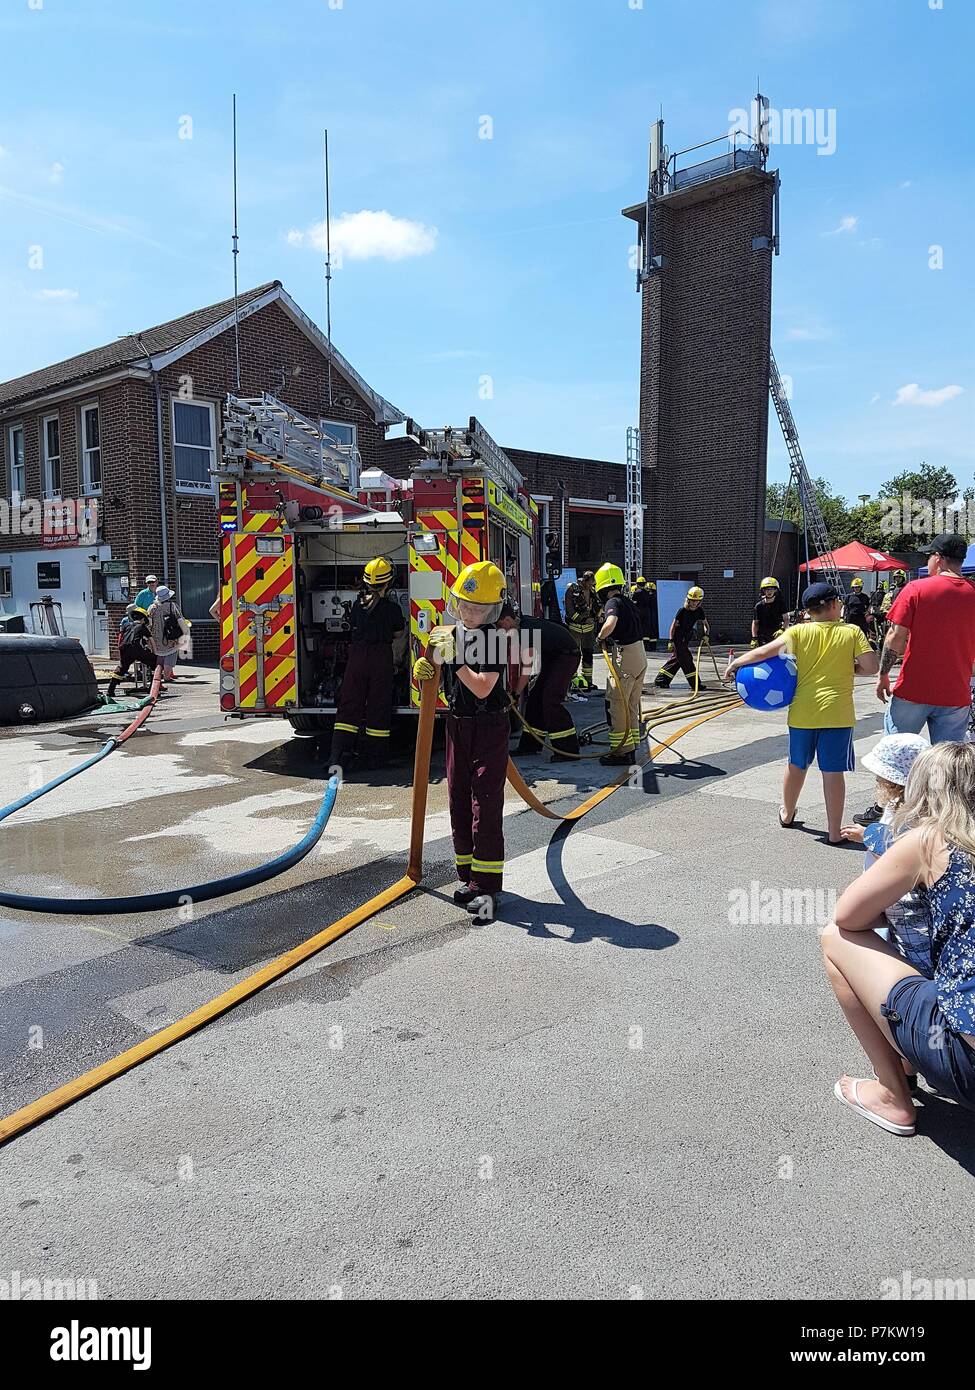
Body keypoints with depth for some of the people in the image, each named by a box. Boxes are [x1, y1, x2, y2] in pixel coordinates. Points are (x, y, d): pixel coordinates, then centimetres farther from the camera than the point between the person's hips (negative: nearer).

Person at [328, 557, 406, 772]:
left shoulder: (357, 605, 5)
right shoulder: (392, 608, -3)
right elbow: (398, 634, 9)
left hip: (357, 655, 2)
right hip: (382, 657, -2)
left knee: (349, 704, 5)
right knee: (378, 706, 5)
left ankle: (339, 753, -5)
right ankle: (374, 756, 8)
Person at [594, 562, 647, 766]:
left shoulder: (613, 602, -13)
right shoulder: (627, 601, 15)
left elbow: (610, 624, -32)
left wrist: (601, 637, -14)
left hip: (626, 655, -9)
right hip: (640, 653, 9)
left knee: (618, 705, -3)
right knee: (632, 705, 16)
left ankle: (621, 751, 0)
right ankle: (631, 746, 23)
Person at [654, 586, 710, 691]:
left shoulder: (699, 611, 0)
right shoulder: (682, 611, -17)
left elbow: (706, 624, 9)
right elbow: (674, 625, -13)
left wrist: (706, 634, -9)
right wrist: (671, 640, -16)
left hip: (686, 639, 8)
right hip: (678, 639, -8)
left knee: (676, 659, 11)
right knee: (686, 660, -8)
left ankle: (660, 681, 20)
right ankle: (696, 684, -5)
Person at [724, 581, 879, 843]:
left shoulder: (799, 632, -2)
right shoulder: (852, 632, -2)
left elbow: (764, 652, -9)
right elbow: (872, 666, -7)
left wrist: (735, 663, 4)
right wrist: (847, 669, 12)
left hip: (803, 711, 2)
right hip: (837, 713, -2)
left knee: (797, 765, 20)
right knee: (833, 772, 3)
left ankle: (787, 814, 39)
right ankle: (834, 831, 8)